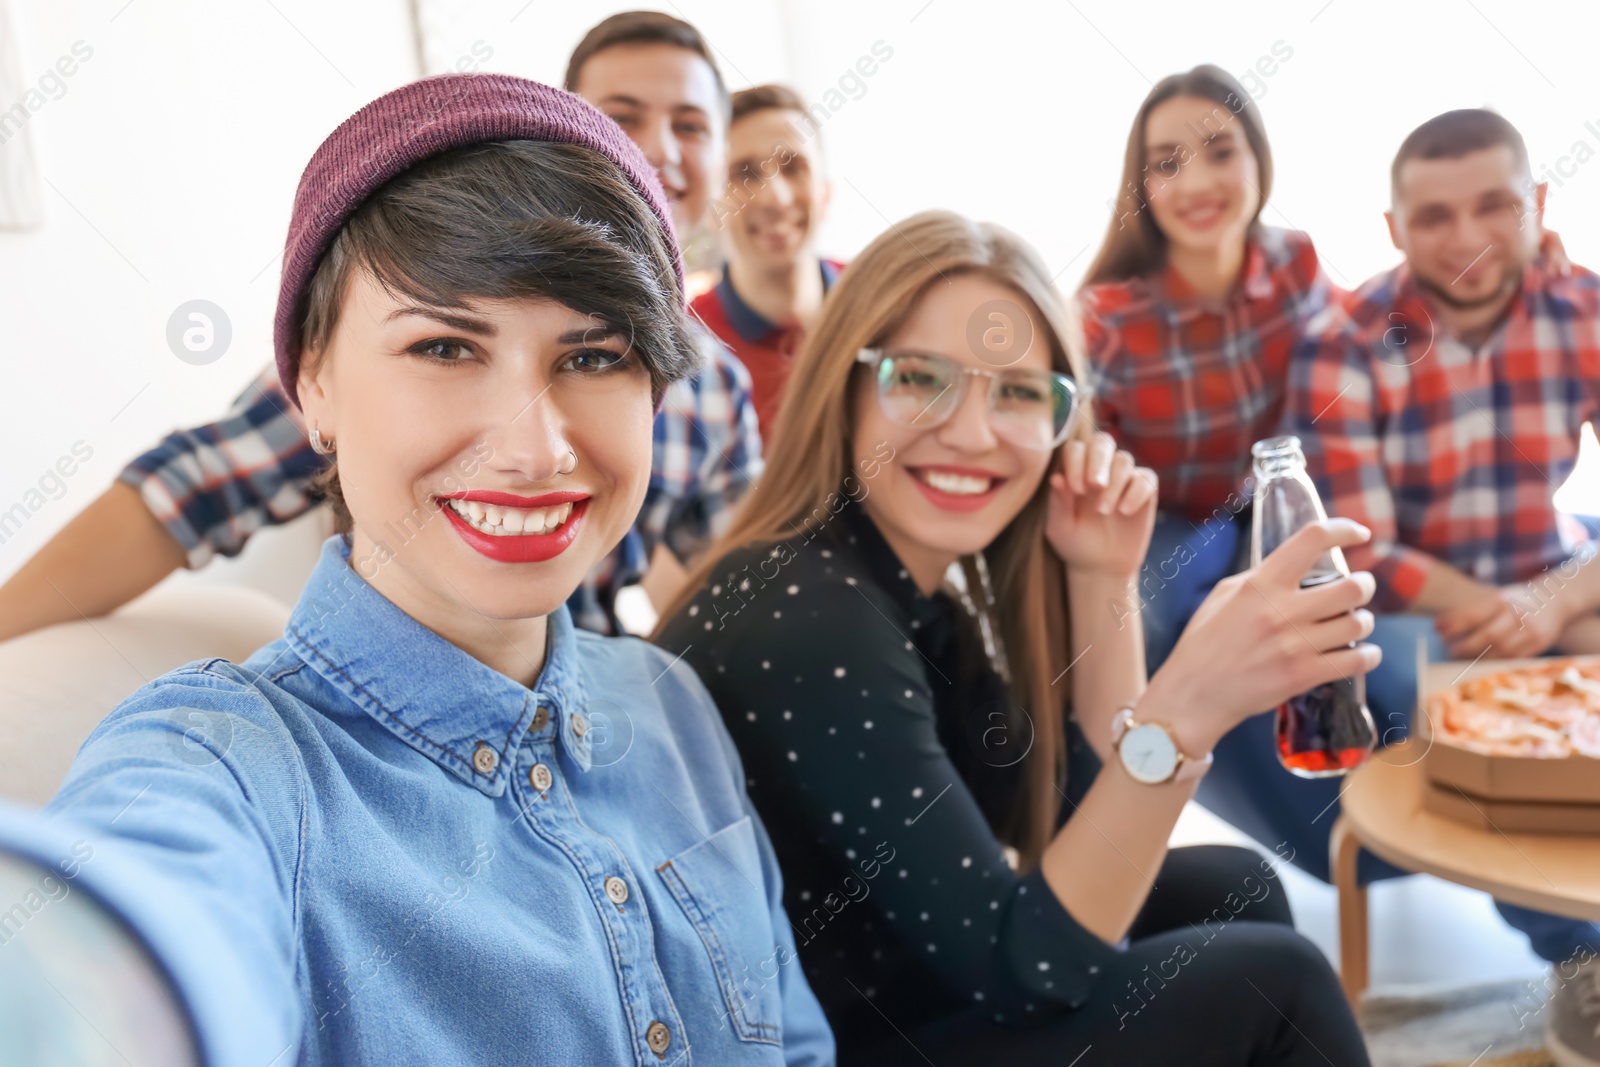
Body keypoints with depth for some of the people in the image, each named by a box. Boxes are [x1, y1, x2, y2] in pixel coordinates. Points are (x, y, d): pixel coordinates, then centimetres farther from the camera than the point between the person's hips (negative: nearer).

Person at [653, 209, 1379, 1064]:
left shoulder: (913, 578, -1)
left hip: (892, 989, 8)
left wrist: (1103, 578, -8)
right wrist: (1184, 712, -39)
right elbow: (1021, 969, -25)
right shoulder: (804, 620, -27)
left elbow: (1077, 824, 3)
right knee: (1267, 981, -7)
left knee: (1234, 888, 12)